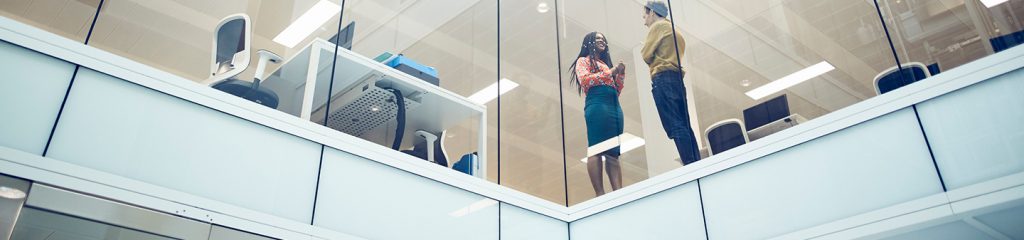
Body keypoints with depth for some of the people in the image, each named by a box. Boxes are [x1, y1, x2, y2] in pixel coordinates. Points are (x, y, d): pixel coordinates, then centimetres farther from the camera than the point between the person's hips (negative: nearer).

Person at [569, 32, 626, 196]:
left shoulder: (605, 64, 32)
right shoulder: (584, 60, 14)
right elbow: (584, 80, -7)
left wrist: (620, 74, 13)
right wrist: (610, 72, -2)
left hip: (614, 106, 7)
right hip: (597, 105, -7)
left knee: (613, 152, -4)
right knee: (597, 149, -17)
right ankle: (600, 194, -25)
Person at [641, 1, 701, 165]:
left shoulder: (658, 26, 2)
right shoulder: (675, 31, 28)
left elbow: (646, 55, -2)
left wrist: (648, 55, 17)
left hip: (663, 79, -9)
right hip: (677, 79, 9)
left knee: (675, 127, -16)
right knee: (684, 126, 3)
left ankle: (691, 166, -24)